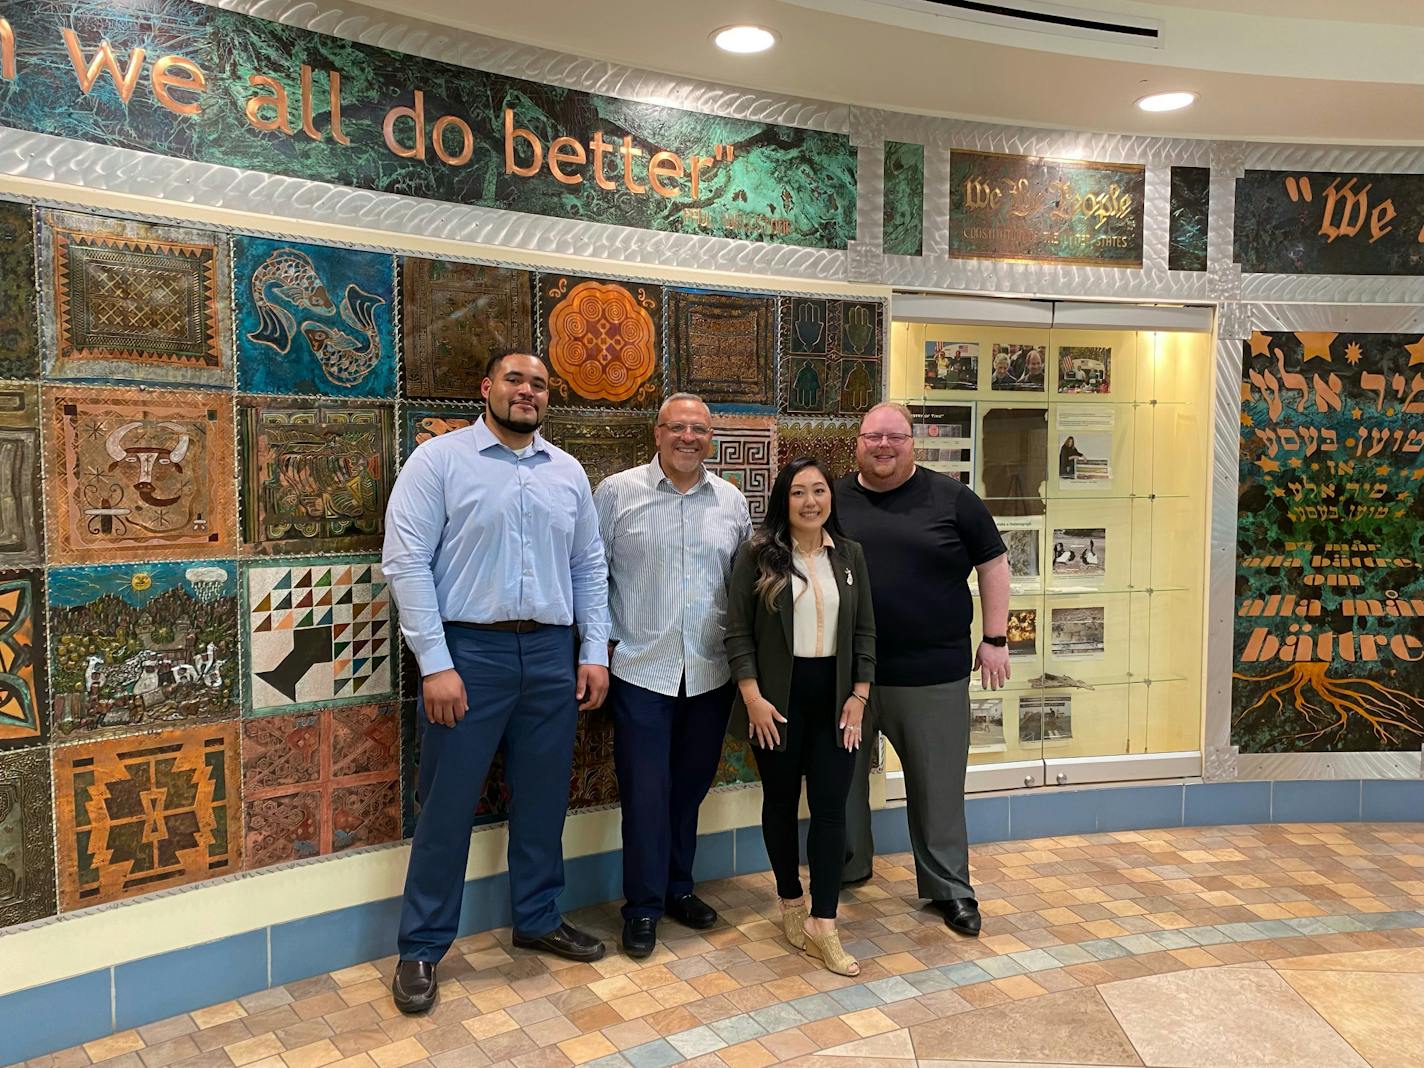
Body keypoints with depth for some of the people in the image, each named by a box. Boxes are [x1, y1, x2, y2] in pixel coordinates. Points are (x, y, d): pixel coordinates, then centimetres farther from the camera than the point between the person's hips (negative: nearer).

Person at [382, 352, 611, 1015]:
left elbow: (589, 567, 13)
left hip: (551, 654, 5)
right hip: (468, 652, -4)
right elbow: (406, 562, -10)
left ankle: (539, 919, 35)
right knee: (448, 805, 5)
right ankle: (421, 948, 22)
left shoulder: (568, 471, 11)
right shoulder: (439, 459, -4)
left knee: (543, 798, 15)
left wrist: (595, 651, 6)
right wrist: (435, 663, -15)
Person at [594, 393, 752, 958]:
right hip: (642, 670, -3)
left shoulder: (732, 501, 7)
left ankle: (678, 888, 33)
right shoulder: (617, 492, -3)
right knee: (645, 792, 1)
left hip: (711, 672, 4)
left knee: (691, 785, 15)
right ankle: (643, 907, 17)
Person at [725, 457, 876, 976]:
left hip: (834, 697, 2)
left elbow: (865, 631, 8)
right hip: (778, 698, -2)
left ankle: (822, 924, 6)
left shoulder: (850, 555, 5)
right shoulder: (758, 555, -5)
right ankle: (791, 902, 29)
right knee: (781, 802, 11)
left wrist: (859, 694, 0)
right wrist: (753, 698, -12)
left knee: (830, 807, -1)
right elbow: (737, 632, -6)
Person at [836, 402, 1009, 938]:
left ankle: (949, 887, 26)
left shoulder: (950, 498, 0)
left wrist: (995, 639, 0)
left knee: (939, 785, 8)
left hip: (932, 674, -2)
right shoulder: (832, 500, 5)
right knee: (841, 776, 15)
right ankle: (846, 869, 36)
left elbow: (993, 563, 5)